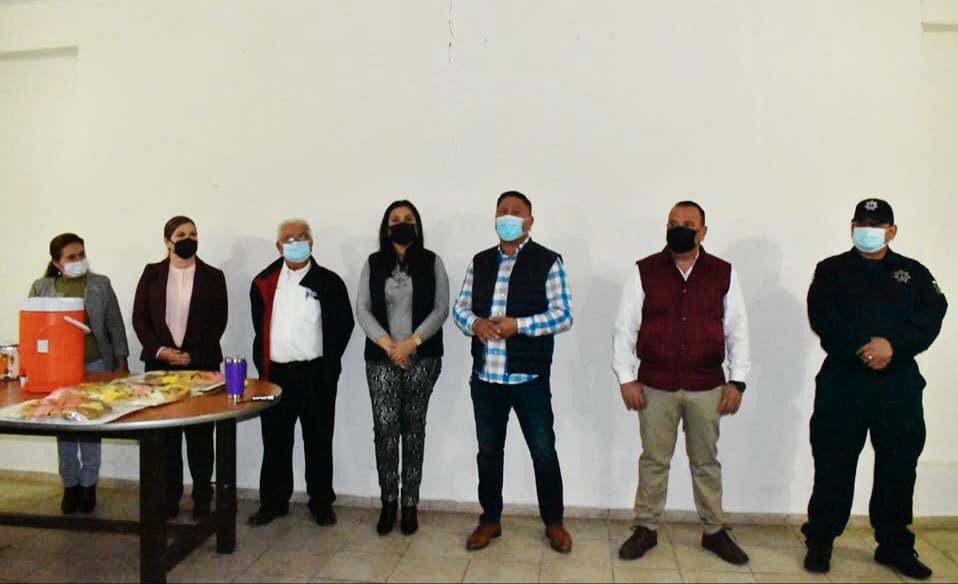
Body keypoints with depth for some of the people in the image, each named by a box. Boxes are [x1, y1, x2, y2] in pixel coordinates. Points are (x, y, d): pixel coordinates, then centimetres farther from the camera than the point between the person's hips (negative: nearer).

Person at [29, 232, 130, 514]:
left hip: (96, 364, -1)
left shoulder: (101, 284, 3)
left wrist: (122, 362, 1)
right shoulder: (41, 287, 4)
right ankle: (70, 485, 22)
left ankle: (88, 485, 18)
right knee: (64, 427, 8)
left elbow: (115, 324, 4)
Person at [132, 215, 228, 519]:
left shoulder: (213, 276, 3)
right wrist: (159, 349, -11)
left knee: (200, 435, 2)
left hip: (200, 364, -1)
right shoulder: (152, 273, 7)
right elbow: (139, 317, 4)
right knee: (165, 434, 6)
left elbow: (218, 323, -1)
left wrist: (193, 356, -11)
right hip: (159, 363, 2)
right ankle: (169, 496, 18)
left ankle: (202, 498, 12)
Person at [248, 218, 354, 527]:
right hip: (276, 373, 3)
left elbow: (343, 325, 0)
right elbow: (260, 326, 13)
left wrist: (328, 364, -3)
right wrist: (263, 364, 7)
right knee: (275, 441, 11)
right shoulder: (264, 282, 7)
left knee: (319, 442, 7)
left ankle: (321, 503, 19)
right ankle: (273, 502, 25)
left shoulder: (329, 282, -2)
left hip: (316, 374, -2)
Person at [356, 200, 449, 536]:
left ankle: (410, 504, 13)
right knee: (385, 428, -3)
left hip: (422, 357, -1)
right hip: (381, 357, 1)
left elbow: (441, 309, -2)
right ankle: (388, 502, 12)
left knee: (413, 428, 4)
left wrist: (412, 342, -13)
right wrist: (387, 344, -11)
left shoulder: (431, 262, 4)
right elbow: (362, 310, 2)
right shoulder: (373, 264, 8)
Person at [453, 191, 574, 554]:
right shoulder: (480, 262, 10)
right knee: (488, 451, 14)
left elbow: (563, 316, -10)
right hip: (485, 376, 4)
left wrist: (517, 325, -22)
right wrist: (475, 323, -13)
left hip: (529, 377, -4)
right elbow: (460, 307, 10)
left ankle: (553, 522, 26)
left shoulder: (548, 262, -5)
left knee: (543, 452, 7)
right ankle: (490, 519, 31)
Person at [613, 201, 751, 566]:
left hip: (707, 387, 1)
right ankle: (646, 528, 25)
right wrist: (626, 378, -8)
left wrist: (737, 381, -1)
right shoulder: (644, 272, -3)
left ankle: (714, 532, 30)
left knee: (706, 461, 15)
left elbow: (737, 331, 4)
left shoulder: (723, 274, 1)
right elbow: (624, 328, -3)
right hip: (655, 385, -1)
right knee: (654, 460, 10)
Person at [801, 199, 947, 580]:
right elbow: (822, 319, -9)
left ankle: (895, 546, 25)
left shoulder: (914, 273, 12)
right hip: (843, 382, -2)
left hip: (900, 384, 3)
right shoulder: (831, 270, 5)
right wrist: (863, 347, -20)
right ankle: (819, 542, 14)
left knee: (898, 467, 10)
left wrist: (894, 345, -21)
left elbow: (930, 318, -4)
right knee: (833, 466, 2)